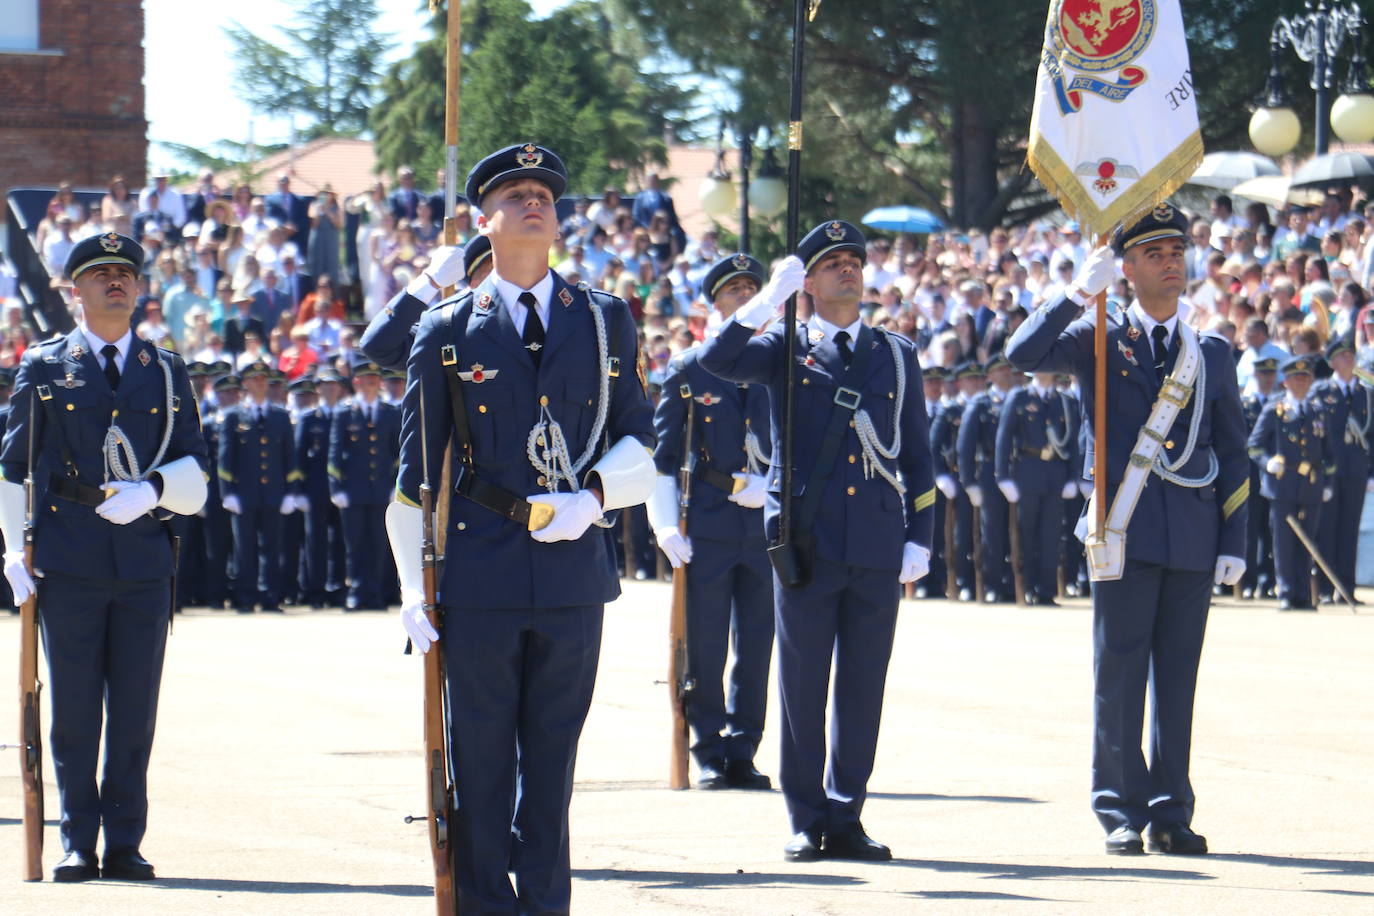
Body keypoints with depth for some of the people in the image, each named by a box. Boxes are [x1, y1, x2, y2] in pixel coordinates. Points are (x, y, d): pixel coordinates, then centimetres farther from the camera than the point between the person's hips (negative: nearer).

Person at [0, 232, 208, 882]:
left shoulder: (166, 372, 12)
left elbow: (192, 466, 10)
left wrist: (153, 490, -11)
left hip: (144, 556, 2)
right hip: (69, 555, -2)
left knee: (136, 709, 2)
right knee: (74, 709, -1)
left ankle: (125, 845, 7)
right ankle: (77, 845, 4)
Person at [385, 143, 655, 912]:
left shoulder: (605, 322, 10)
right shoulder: (449, 329, 4)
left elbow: (642, 440, 10)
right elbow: (416, 467, 5)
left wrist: (592, 498, -10)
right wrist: (413, 587, 0)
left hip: (575, 566, 1)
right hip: (480, 573, -1)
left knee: (554, 755, 6)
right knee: (480, 755, 1)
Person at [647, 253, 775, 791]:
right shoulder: (688, 371, 5)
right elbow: (662, 456, 4)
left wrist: (773, 484, -7)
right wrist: (665, 525, -6)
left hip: (767, 525, 2)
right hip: (705, 530, -2)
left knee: (757, 649, 3)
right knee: (703, 651, -1)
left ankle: (741, 752, 11)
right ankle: (708, 753, 8)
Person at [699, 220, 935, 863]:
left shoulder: (897, 355, 14)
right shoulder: (785, 349, 8)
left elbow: (917, 455, 15)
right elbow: (716, 362, -11)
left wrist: (919, 540, 7)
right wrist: (769, 300, -14)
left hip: (878, 548, 2)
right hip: (807, 543, -2)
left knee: (863, 687, 4)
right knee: (802, 686, 0)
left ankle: (845, 817, 11)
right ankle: (807, 821, 7)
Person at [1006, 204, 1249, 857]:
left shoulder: (1213, 354, 13)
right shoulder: (1099, 342, 5)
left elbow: (1233, 456, 14)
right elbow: (1023, 355, -12)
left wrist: (1233, 544, 6)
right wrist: (1080, 293, -17)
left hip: (1193, 540, 3)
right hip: (1126, 535, -3)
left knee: (1178, 675, 5)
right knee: (1120, 674, -2)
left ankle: (1171, 814, 9)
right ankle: (1122, 813, 3)